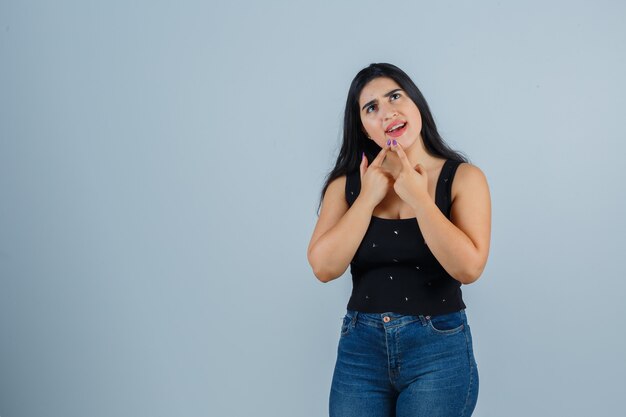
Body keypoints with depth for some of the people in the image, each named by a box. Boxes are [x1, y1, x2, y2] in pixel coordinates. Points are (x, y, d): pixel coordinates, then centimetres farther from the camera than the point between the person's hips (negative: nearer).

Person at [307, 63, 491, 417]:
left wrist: (417, 197, -14)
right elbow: (324, 268, -8)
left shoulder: (463, 177, -4)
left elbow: (468, 268, -16)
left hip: (439, 350, -2)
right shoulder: (346, 184, 3)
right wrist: (368, 198, -10)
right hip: (360, 347, 2)